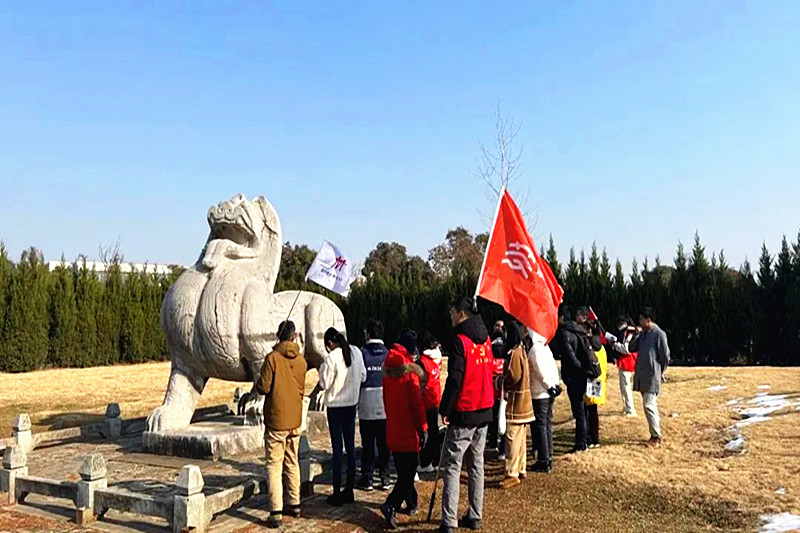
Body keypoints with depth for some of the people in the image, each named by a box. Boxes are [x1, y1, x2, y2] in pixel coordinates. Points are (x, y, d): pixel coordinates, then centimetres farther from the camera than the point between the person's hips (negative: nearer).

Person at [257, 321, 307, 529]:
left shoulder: (273, 357, -14)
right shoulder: (301, 360, 2)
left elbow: (263, 387, -14)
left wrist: (258, 384, 7)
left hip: (276, 420, -5)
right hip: (295, 420, 5)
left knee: (274, 465, -1)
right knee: (292, 463, 17)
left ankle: (276, 513, -3)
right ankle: (294, 504, 26)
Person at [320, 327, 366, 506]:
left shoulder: (331, 358, -17)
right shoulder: (356, 352, 0)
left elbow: (324, 383, -14)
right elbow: (363, 377, 8)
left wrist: (322, 367, -1)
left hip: (335, 406, -5)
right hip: (352, 404, 5)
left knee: (337, 449, 0)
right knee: (351, 447, 11)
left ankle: (337, 494, 7)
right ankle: (349, 491, 19)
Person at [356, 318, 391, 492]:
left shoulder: (362, 353, -8)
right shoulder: (388, 354, 0)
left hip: (367, 402, -2)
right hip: (385, 404, 2)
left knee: (368, 443, 5)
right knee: (384, 443, 10)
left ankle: (367, 479, 10)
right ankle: (385, 478, 14)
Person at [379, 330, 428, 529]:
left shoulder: (388, 369, 6)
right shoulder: (409, 370, -16)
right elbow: (417, 402, -17)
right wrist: (423, 428, -10)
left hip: (393, 429, 7)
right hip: (409, 430, -7)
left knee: (403, 469, 19)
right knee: (408, 470, -1)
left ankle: (411, 503, 32)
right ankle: (391, 505, -14)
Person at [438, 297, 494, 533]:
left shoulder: (461, 340, -15)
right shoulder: (485, 339, 8)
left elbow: (454, 379, -18)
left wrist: (444, 410, -11)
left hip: (463, 413, -7)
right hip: (484, 410, 7)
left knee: (452, 466, -2)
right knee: (476, 464, 14)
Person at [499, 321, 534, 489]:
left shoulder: (514, 353, -18)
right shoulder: (522, 350, 13)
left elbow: (513, 375, -24)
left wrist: (501, 382, -7)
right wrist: (505, 379, 8)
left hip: (515, 403, -10)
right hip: (524, 402, 10)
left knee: (512, 439, -6)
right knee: (520, 439, 17)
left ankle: (512, 474, -4)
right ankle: (521, 469, 25)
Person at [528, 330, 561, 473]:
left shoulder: (534, 348, -13)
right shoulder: (546, 347, 10)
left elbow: (540, 370, -18)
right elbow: (553, 366, 11)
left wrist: (549, 386, -15)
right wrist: (556, 384, 12)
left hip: (539, 394, -8)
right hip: (548, 393, 8)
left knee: (540, 427, -1)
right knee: (547, 425, 15)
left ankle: (544, 462, 3)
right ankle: (548, 458, 22)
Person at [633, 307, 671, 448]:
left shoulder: (659, 334, -12)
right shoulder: (642, 334, 12)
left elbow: (665, 356, -8)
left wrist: (659, 373, -1)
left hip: (652, 377, -8)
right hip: (642, 376, 8)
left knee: (649, 406, -11)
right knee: (651, 406, 13)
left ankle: (656, 437, -2)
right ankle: (655, 434, 21)